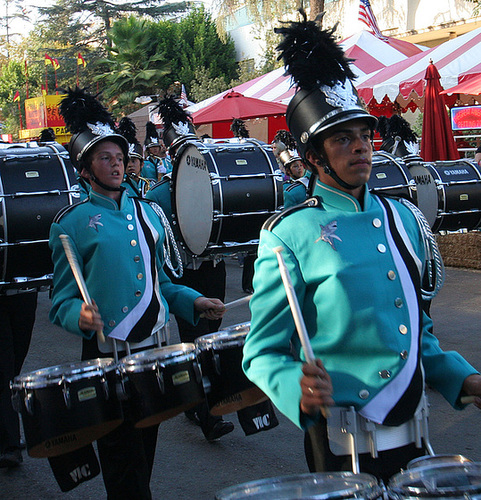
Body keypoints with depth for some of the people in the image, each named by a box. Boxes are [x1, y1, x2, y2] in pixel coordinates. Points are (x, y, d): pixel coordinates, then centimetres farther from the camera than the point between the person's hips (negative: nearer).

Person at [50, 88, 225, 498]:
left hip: (154, 347, 5)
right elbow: (62, 301, -7)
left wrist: (193, 301, 2)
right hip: (107, 354, -5)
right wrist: (80, 314, -28)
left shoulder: (147, 213, 11)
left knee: (146, 450, 17)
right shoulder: (71, 224, -6)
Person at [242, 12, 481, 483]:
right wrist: (298, 390, -31)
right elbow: (264, 351, -12)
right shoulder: (289, 235, -13)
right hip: (342, 442, -6)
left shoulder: (403, 217, 6)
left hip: (412, 432, 6)